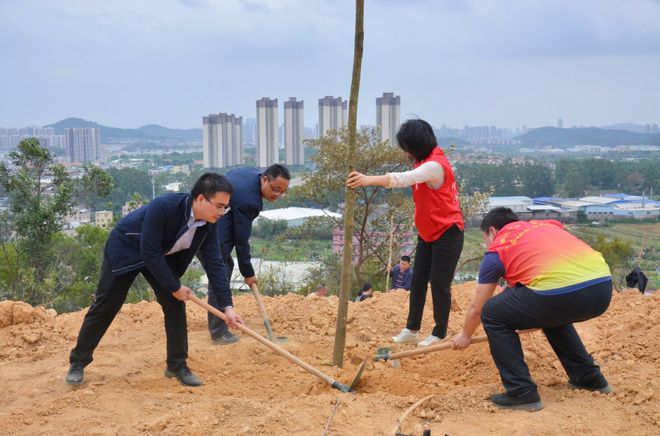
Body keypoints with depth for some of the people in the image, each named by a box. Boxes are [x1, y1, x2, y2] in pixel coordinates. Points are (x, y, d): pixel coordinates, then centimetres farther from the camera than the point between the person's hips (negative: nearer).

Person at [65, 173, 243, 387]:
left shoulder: (209, 223, -20)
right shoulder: (163, 207, -40)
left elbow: (215, 264, -16)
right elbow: (149, 253, -34)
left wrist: (227, 306, -22)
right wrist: (174, 287, -25)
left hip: (162, 255, 5)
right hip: (126, 250, -5)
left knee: (175, 304, -6)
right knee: (104, 307, 2)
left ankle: (177, 365, 7)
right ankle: (77, 362, 20)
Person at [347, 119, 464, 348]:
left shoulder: (435, 165, -25)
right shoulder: (423, 161, 9)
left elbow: (406, 178, -41)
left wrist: (370, 180, -51)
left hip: (447, 233, -9)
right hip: (427, 233, 9)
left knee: (439, 284, -2)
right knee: (418, 281, 9)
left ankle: (439, 335, 11)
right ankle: (411, 330, 17)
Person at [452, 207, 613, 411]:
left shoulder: (496, 251, 15)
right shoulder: (547, 225, 30)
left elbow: (476, 309, 23)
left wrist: (465, 336, 43)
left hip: (561, 294, -7)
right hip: (603, 288, 7)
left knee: (493, 314, 13)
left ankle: (522, 393, 9)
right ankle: (588, 377, 39)